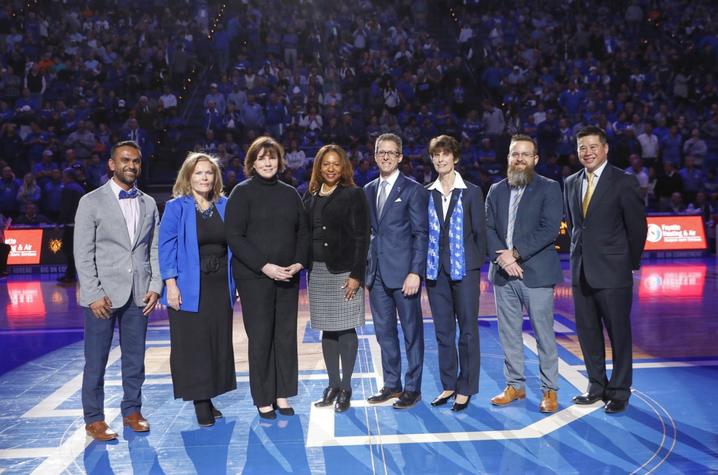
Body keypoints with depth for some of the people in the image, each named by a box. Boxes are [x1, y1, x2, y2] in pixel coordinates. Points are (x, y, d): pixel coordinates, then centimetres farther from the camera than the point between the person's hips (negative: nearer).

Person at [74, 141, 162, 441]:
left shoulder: (148, 204, 11)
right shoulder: (91, 202, -1)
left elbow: (154, 249, 11)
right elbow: (83, 253, -5)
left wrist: (155, 286, 1)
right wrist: (94, 294, -11)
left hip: (138, 294, 4)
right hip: (102, 294, -3)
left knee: (135, 358, 11)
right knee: (96, 360, 4)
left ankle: (132, 411, 24)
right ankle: (94, 419, 16)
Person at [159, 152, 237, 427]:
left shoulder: (224, 206, 8)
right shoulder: (176, 207, -4)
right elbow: (166, 247, -7)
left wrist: (234, 282, 7)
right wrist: (171, 285, -14)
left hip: (219, 286, 4)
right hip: (189, 288, -4)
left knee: (218, 341, 9)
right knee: (193, 344, 1)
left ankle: (208, 397, 22)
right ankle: (199, 401, 13)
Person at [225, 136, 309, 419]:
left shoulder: (290, 193, 11)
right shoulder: (242, 193, -2)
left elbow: (302, 232, 13)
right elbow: (234, 236, -9)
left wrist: (299, 262, -4)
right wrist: (265, 266, -16)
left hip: (288, 277, 4)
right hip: (254, 277, -4)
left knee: (286, 335, 7)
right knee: (260, 337, 0)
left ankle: (282, 394, 19)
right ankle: (263, 399, 13)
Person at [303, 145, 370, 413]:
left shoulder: (353, 195, -3)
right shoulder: (311, 196, 11)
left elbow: (361, 238, -8)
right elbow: (305, 233, 12)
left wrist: (356, 275, -14)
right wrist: (306, 267, 4)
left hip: (344, 272, -5)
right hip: (318, 271, 5)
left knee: (345, 329, 0)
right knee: (327, 330, 10)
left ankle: (345, 388, 11)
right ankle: (333, 385, 21)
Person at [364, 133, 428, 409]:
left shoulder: (413, 190, -4)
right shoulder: (369, 190, 13)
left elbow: (421, 234, -8)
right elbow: (367, 231, 15)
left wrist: (415, 272, -15)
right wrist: (365, 269, 9)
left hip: (403, 272, -6)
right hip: (377, 273, 6)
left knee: (412, 332, 4)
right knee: (384, 332, 12)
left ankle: (412, 388, 15)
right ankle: (391, 384, 24)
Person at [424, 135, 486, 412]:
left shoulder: (471, 192, 1)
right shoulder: (427, 194, 9)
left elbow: (480, 231, 2)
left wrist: (477, 263, -2)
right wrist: (424, 264, 4)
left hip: (464, 267, -3)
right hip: (436, 269, 3)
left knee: (467, 330, 1)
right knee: (443, 331, 10)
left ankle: (465, 389, 11)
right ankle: (448, 385, 21)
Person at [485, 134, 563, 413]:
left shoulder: (549, 188, 0)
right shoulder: (496, 190, 13)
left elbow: (550, 229, -11)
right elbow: (488, 228, 6)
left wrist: (516, 253, -15)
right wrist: (501, 256, -11)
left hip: (536, 273, -4)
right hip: (503, 273, 4)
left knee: (544, 335, 2)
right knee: (508, 334, 10)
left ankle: (549, 390, 14)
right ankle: (515, 385, 23)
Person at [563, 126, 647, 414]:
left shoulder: (624, 182, -7)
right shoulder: (570, 183, 9)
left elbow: (637, 226, -4)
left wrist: (630, 263, 1)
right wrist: (581, 252, 13)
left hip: (612, 272, -5)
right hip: (581, 271, 5)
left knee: (618, 333, 5)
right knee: (587, 333, 12)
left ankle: (619, 392, 18)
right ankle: (597, 387, 26)